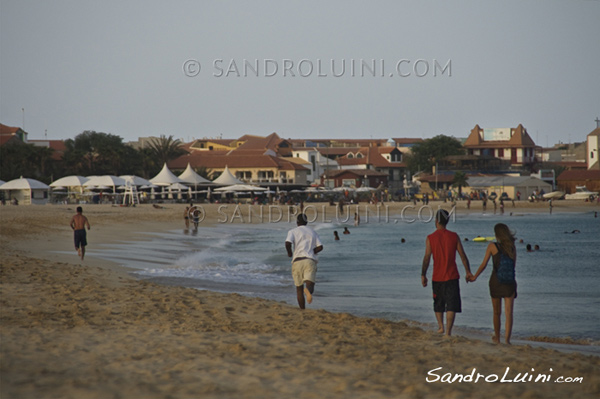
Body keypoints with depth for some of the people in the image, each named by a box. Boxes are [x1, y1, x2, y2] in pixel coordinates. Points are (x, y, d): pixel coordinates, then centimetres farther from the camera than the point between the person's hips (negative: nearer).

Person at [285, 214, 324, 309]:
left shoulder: (293, 231, 8)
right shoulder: (313, 232, 19)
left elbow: (288, 243, -12)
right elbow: (320, 247, 8)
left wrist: (289, 253, 7)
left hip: (297, 261, -1)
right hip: (310, 261, 1)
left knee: (299, 289, 13)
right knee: (310, 286, -13)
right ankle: (308, 290, -50)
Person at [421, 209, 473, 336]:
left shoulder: (430, 238, -5)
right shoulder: (454, 236, -1)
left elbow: (427, 258, -7)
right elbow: (463, 255, 1)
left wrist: (423, 275, -1)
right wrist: (468, 272, 9)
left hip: (437, 278, 0)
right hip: (452, 277, 0)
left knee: (438, 304, 21)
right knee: (451, 305, -2)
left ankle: (441, 326, 21)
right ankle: (448, 331, -11)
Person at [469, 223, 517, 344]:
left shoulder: (492, 246, -4)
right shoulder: (512, 247, 4)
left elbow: (483, 265, -2)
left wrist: (475, 276, 10)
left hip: (496, 280, -1)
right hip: (509, 281, 1)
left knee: (497, 313, 13)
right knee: (509, 312, -2)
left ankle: (497, 338, 25)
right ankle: (507, 338, -14)